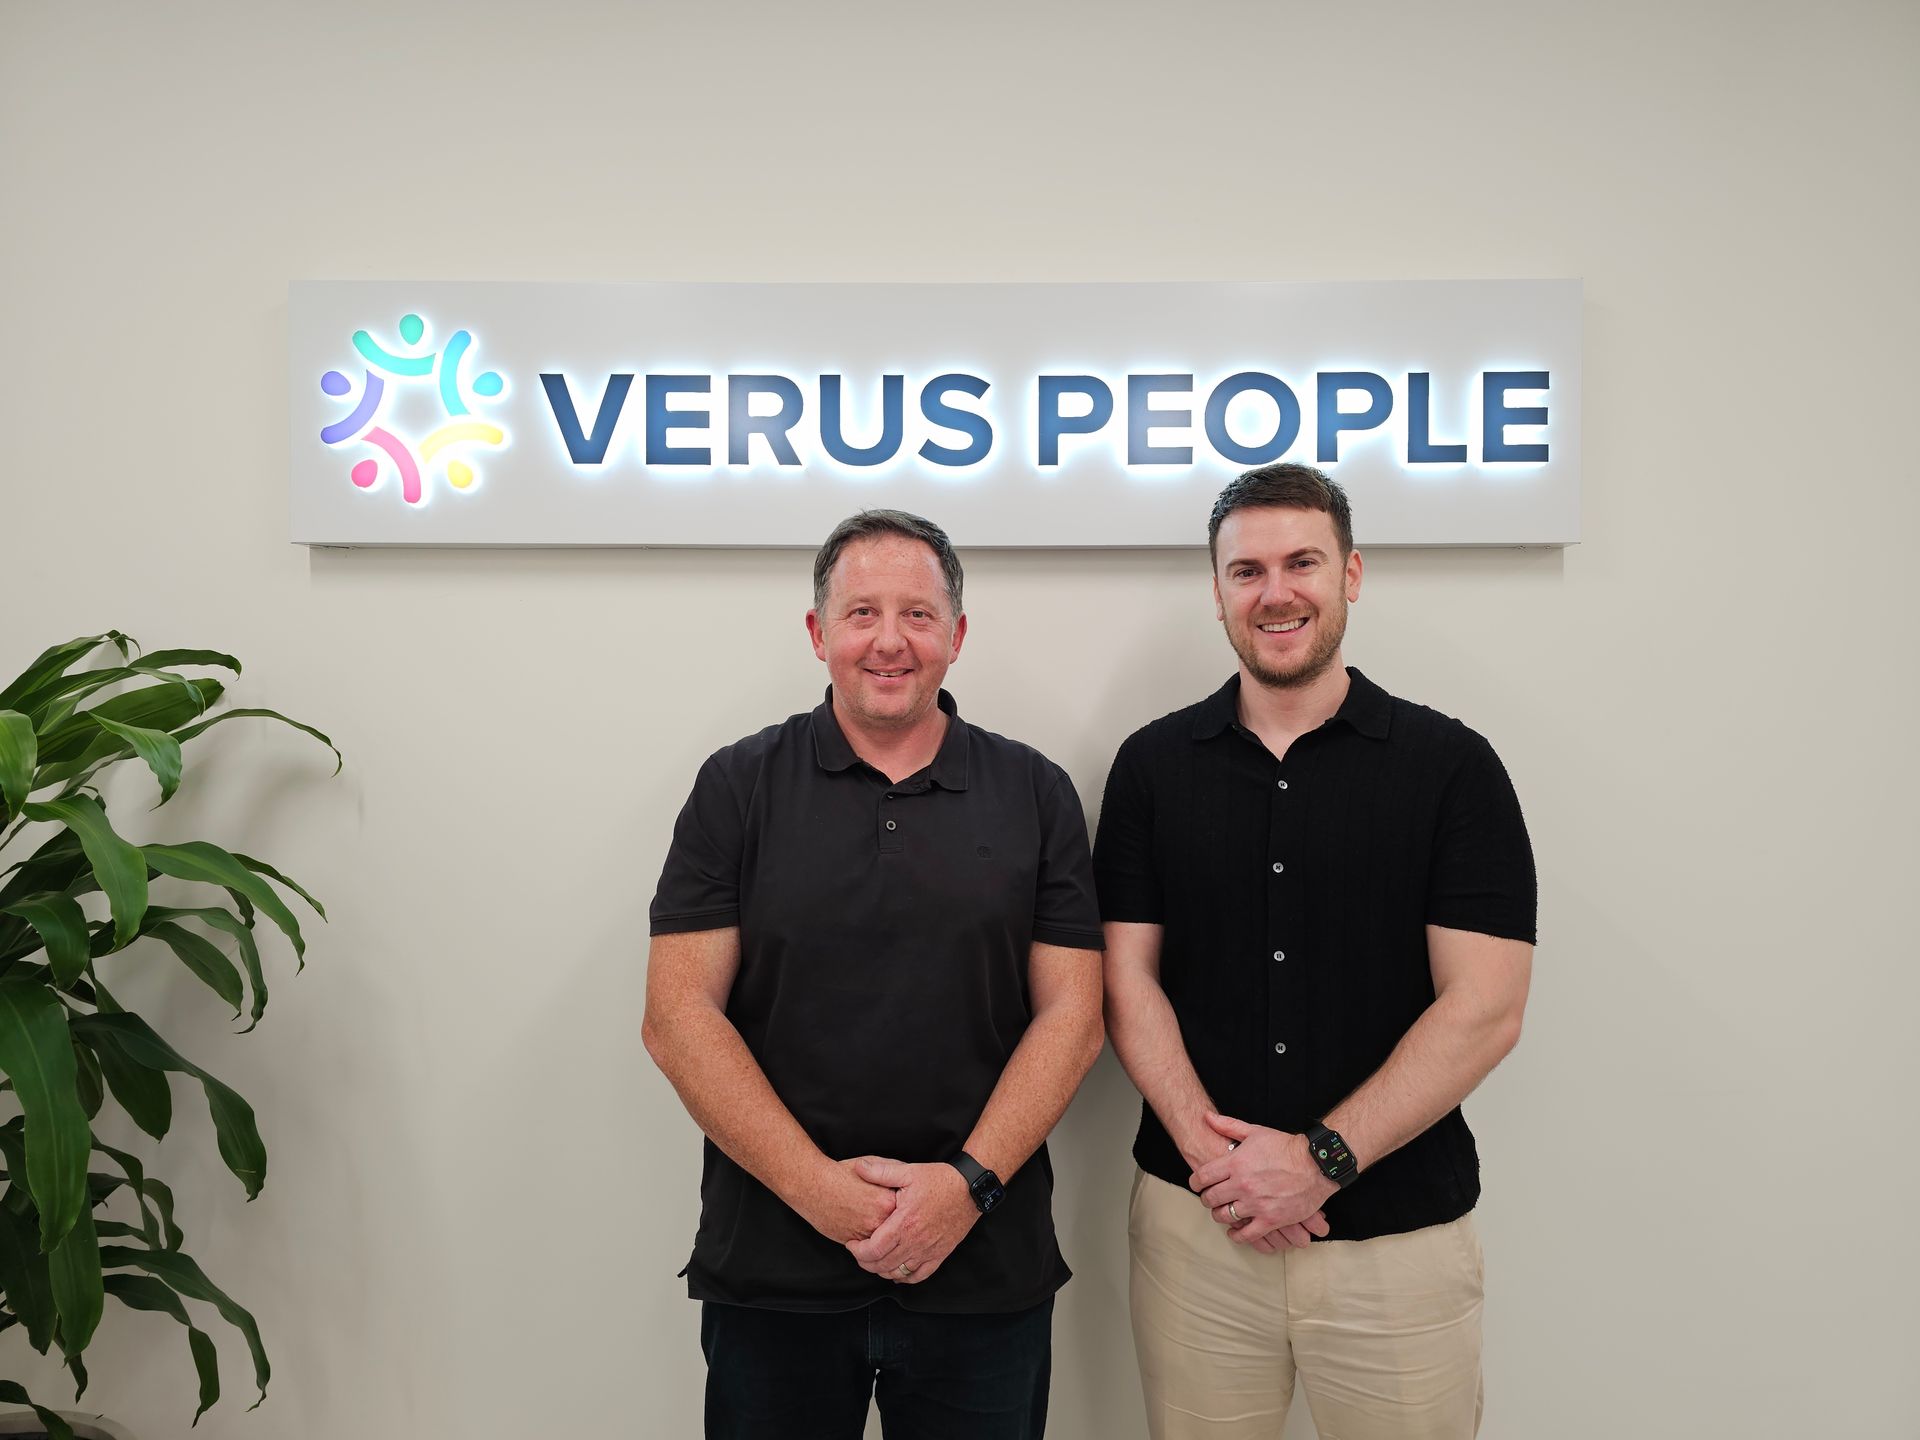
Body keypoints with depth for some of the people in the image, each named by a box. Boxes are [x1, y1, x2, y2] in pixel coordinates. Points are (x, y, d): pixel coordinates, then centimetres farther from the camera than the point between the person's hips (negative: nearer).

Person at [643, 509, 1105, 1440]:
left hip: (986, 1271, 1)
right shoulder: (739, 787, 0)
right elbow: (679, 1016, -6)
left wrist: (969, 1180, -13)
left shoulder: (1035, 795, 2)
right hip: (771, 1270, 0)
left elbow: (1070, 1013, -1)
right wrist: (819, 1187, -14)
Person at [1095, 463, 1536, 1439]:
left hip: (1399, 1236, -1)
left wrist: (1322, 1158, -15)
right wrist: (1211, 1151, -13)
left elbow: (1484, 1009, -9)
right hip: (1194, 1224, 2)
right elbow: (1127, 978, 0)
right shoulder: (1155, 764, 3)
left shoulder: (1450, 765, -4)